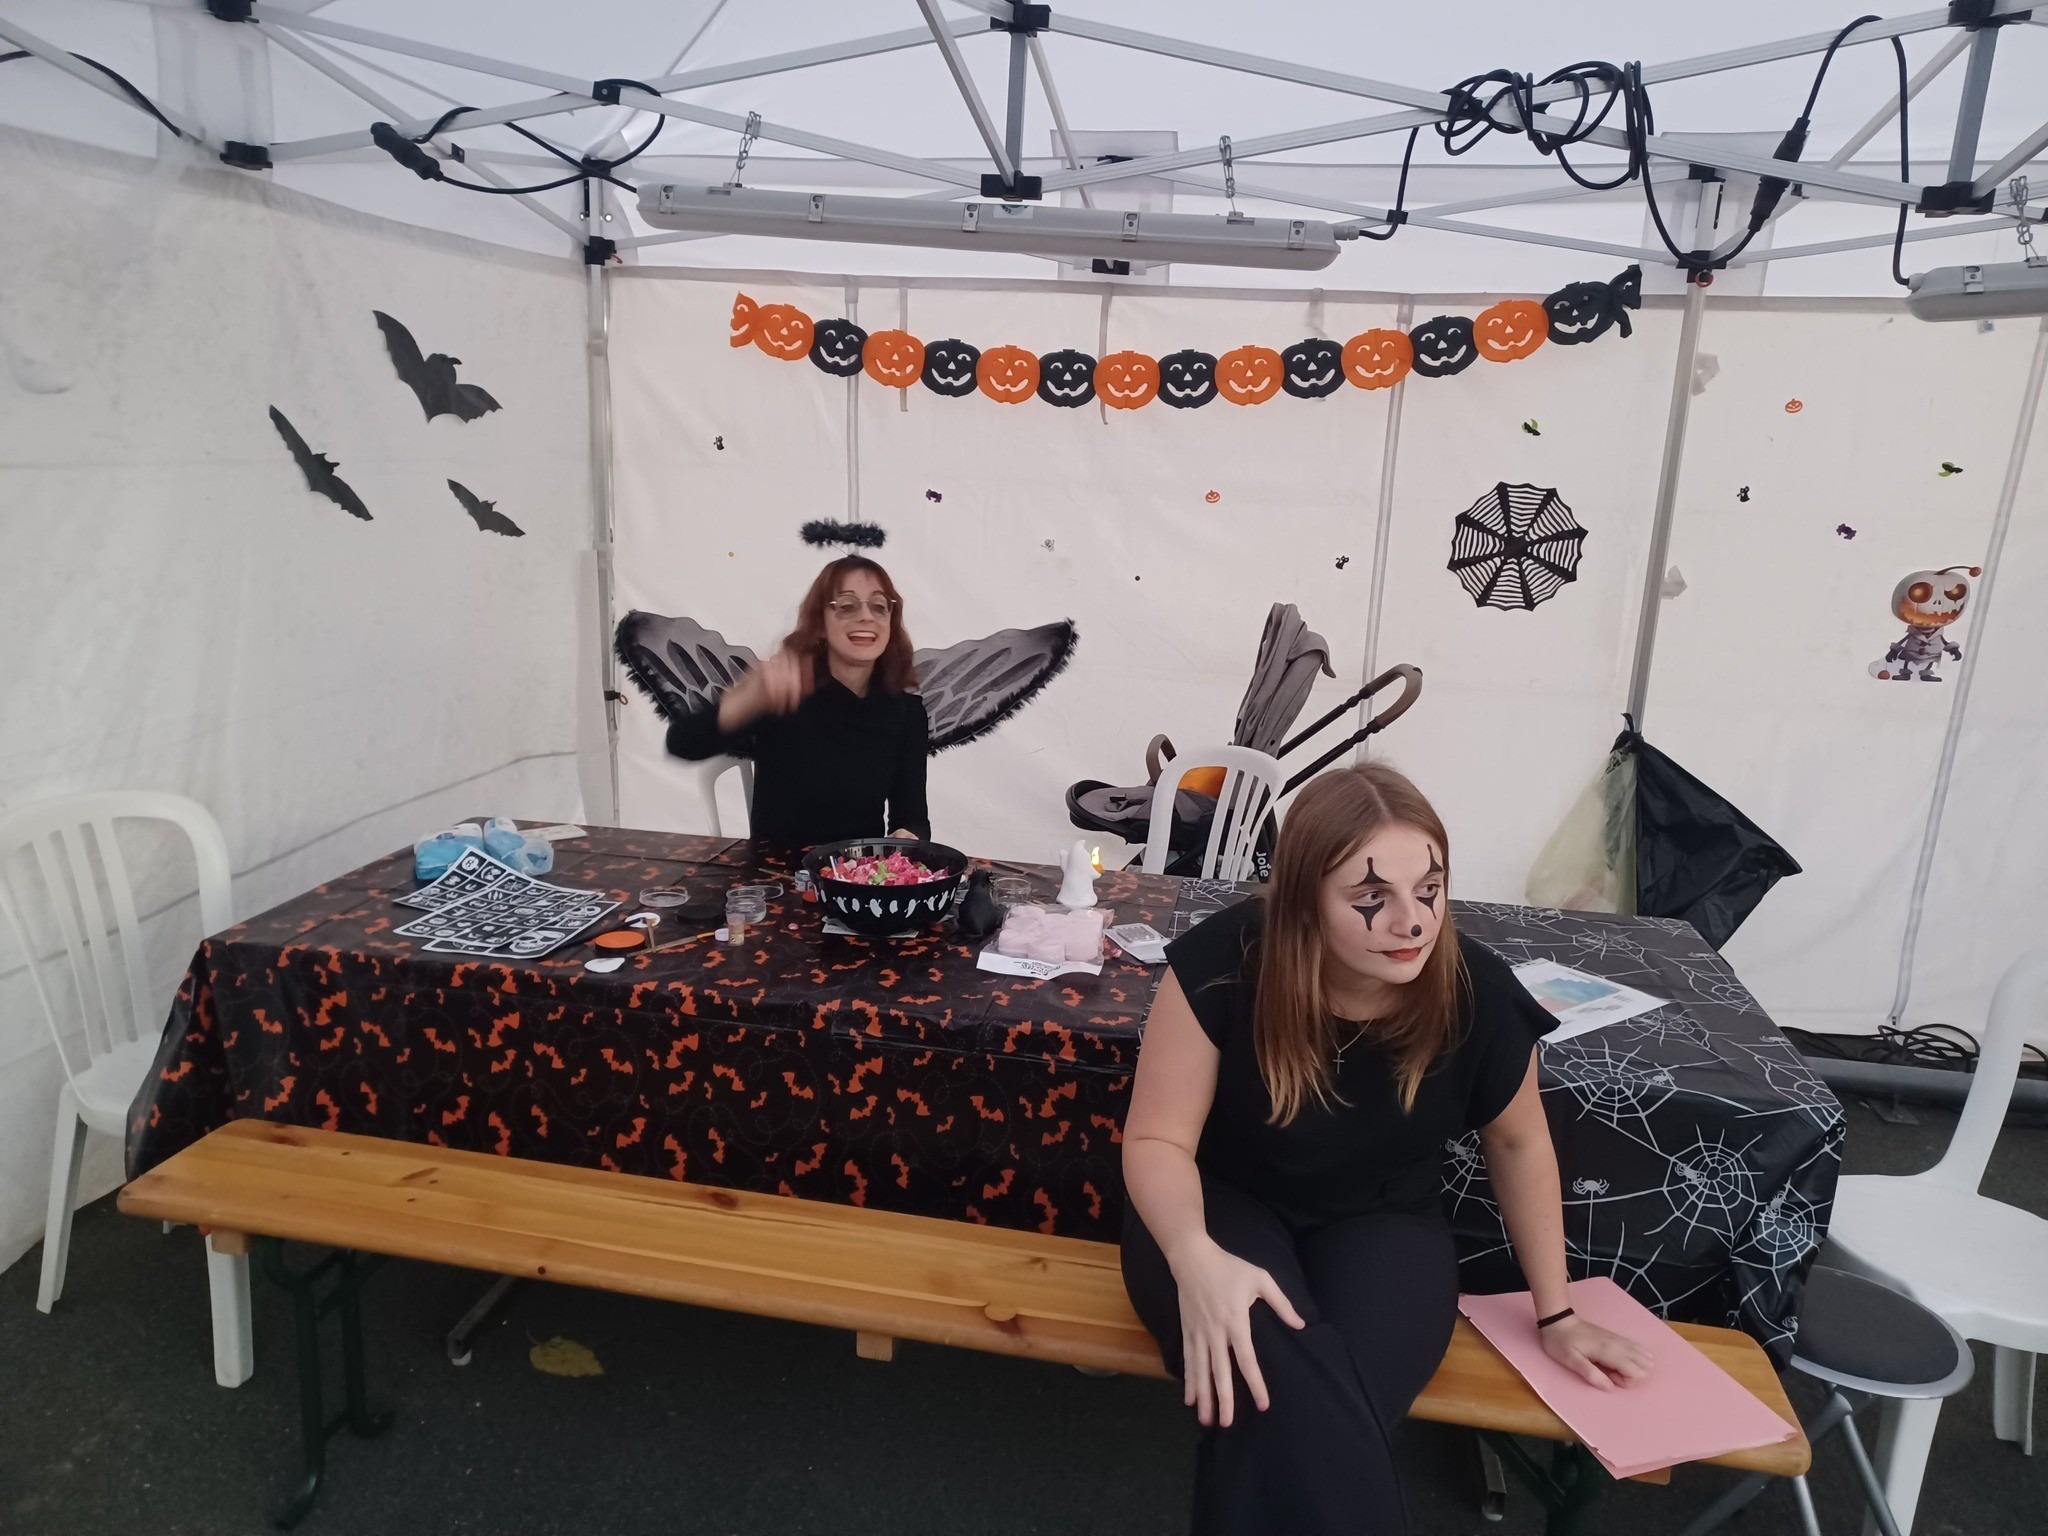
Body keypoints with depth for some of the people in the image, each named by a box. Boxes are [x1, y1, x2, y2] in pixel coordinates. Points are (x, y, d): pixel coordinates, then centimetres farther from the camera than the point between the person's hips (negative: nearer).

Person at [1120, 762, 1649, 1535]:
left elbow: (1518, 1142, 3)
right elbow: (1157, 1139, -17)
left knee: (1322, 1419, -31)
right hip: (1222, 1203, -1)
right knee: (1281, 1384, -35)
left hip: (1382, 1224, 2)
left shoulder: (1478, 993, -17)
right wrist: (1195, 1258, -38)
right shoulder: (1222, 964, -25)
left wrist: (1556, 1315, 11)